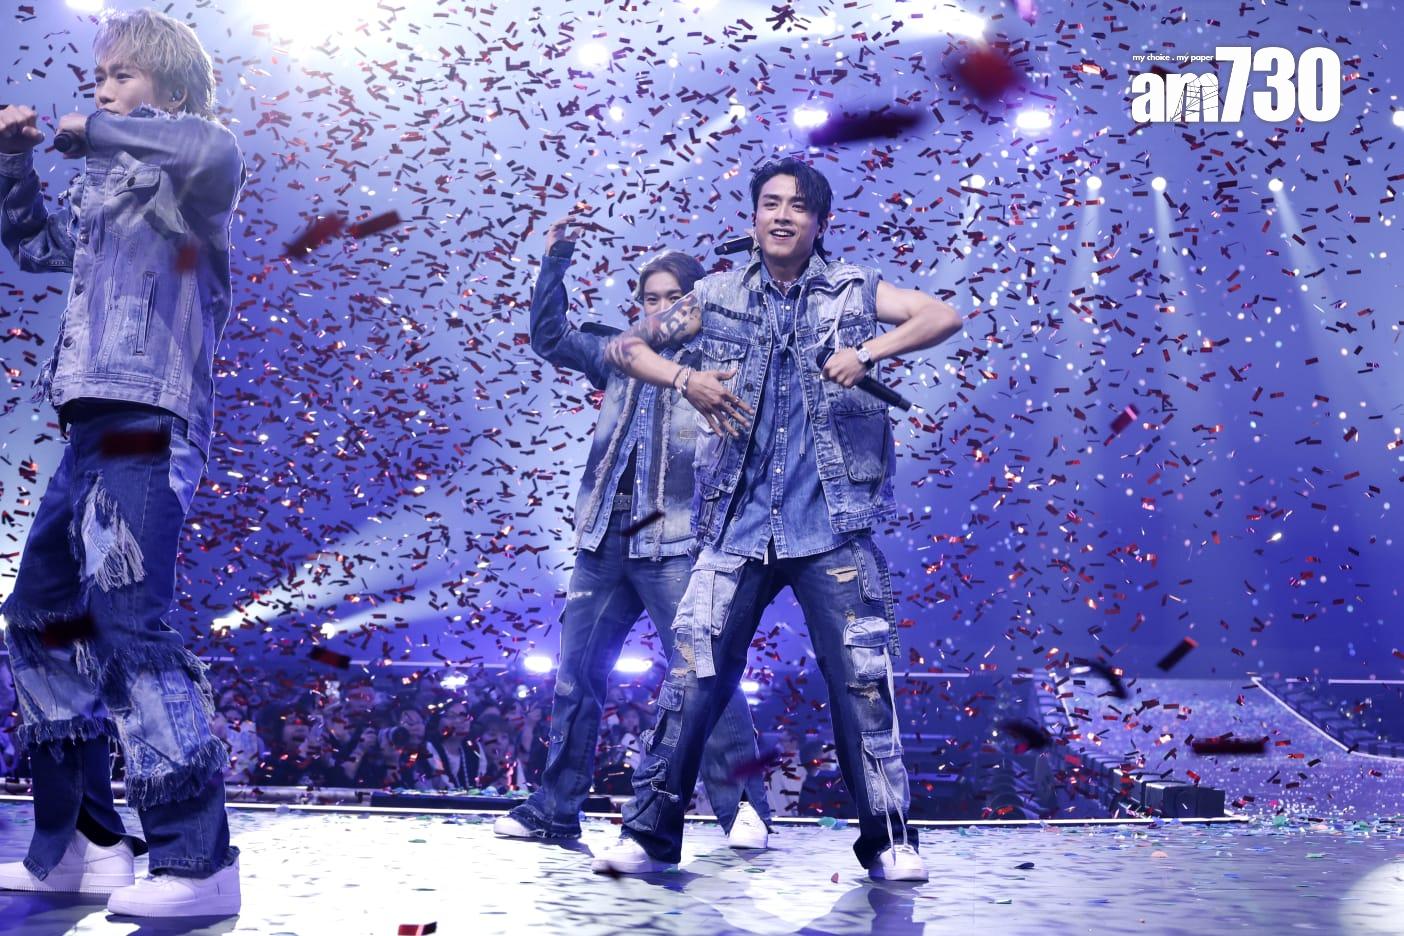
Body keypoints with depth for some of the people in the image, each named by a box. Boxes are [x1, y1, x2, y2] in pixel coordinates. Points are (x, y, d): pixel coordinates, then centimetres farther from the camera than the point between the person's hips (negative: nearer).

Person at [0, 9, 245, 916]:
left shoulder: (182, 176, -3)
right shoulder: (106, 189, 22)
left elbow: (217, 153, -27)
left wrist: (93, 129, -15)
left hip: (149, 423, -10)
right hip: (98, 428, 10)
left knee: (129, 620, -18)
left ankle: (198, 860, -17)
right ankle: (75, 844, 21)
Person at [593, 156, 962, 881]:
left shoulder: (852, 291, 5)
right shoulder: (718, 297, 8)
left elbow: (945, 316, -5)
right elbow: (625, 346, 11)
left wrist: (867, 351, -20)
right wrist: (684, 378, -8)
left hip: (832, 528, -1)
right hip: (736, 528, 1)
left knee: (861, 680, 0)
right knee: (693, 678, 0)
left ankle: (888, 839, 12)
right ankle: (651, 833, 11)